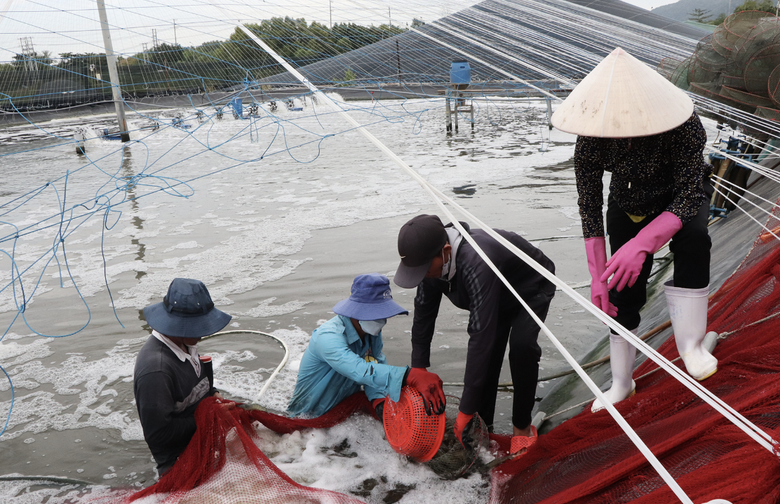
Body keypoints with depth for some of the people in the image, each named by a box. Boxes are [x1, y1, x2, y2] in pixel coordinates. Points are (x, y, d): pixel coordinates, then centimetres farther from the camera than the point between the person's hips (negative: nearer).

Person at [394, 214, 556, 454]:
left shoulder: (476, 264, -49)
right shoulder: (432, 260, -24)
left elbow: (480, 336, -49)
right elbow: (423, 314, -9)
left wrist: (466, 410, -45)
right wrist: (417, 369, -10)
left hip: (532, 288, -6)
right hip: (499, 295, 7)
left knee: (521, 344, -27)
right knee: (488, 354, -5)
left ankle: (522, 426, -7)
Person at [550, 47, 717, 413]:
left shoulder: (684, 126, -36)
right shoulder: (591, 139, -30)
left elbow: (688, 200, -38)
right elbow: (589, 211, -24)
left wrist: (641, 244, -54)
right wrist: (597, 277, -26)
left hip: (681, 196, -1)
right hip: (628, 205, 2)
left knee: (691, 238, -37)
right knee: (623, 292, 0)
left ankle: (690, 344, -25)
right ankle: (621, 383, 20)